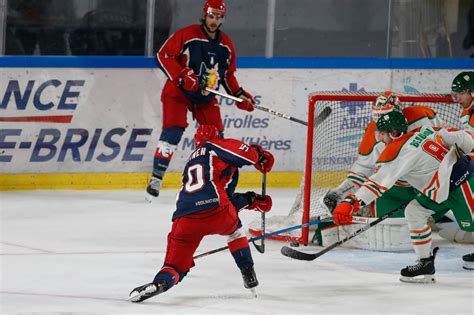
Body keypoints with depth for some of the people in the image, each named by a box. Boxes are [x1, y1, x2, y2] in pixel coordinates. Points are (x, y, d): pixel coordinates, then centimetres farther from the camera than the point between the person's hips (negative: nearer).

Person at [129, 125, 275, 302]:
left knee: (176, 262, 9)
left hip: (185, 218, 4)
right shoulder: (214, 147, 16)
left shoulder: (191, 161, 36)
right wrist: (261, 156, 19)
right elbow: (247, 153, -2)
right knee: (234, 228, 31)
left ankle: (161, 282, -22)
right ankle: (248, 273, 27)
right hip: (215, 209, -4)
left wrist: (251, 200, 32)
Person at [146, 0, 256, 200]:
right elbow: (163, 56, -15)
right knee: (172, 131, -18)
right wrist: (182, 75, -24)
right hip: (178, 92, -6)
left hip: (206, 96, 6)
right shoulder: (187, 35, -12)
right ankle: (156, 179, -13)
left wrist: (240, 95, 5)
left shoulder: (226, 45, 7)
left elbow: (228, 74, 17)